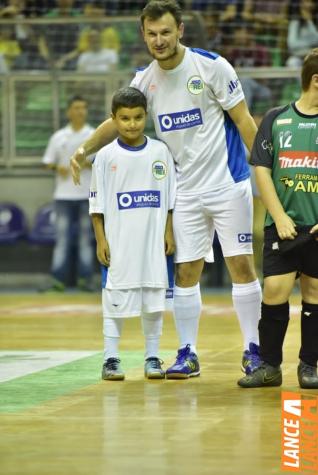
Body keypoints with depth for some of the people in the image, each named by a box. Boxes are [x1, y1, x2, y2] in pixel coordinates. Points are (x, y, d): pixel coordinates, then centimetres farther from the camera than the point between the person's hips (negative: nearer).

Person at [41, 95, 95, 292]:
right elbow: (48, 162, 11)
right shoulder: (59, 137, 8)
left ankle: (85, 278, 5)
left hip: (87, 194, -1)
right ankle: (58, 279, 0)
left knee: (86, 237, 2)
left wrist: (90, 164, -17)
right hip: (64, 194, 1)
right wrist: (57, 167, -10)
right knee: (62, 236, 0)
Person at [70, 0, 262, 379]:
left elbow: (243, 120, -8)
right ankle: (188, 354, 11)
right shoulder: (145, 80, 2)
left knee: (241, 265, -2)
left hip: (228, 183, -4)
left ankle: (253, 349, 6)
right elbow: (117, 121, 11)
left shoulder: (211, 66, -11)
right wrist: (84, 150, -4)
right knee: (185, 272, 3)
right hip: (186, 190, 4)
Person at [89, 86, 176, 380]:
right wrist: (100, 240, -5)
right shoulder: (106, 156, -2)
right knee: (116, 299, 1)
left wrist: (169, 232, 2)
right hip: (118, 243, -2)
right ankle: (111, 359, 8)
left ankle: (152, 358, 15)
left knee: (154, 299, 6)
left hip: (153, 242, 2)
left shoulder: (160, 152, 2)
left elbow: (170, 198, 7)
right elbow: (98, 204, 0)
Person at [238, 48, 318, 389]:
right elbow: (261, 170, 3)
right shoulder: (277, 119, 4)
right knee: (274, 290, -5)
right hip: (284, 225, 0)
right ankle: (269, 365, 5)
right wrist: (279, 216, -5)